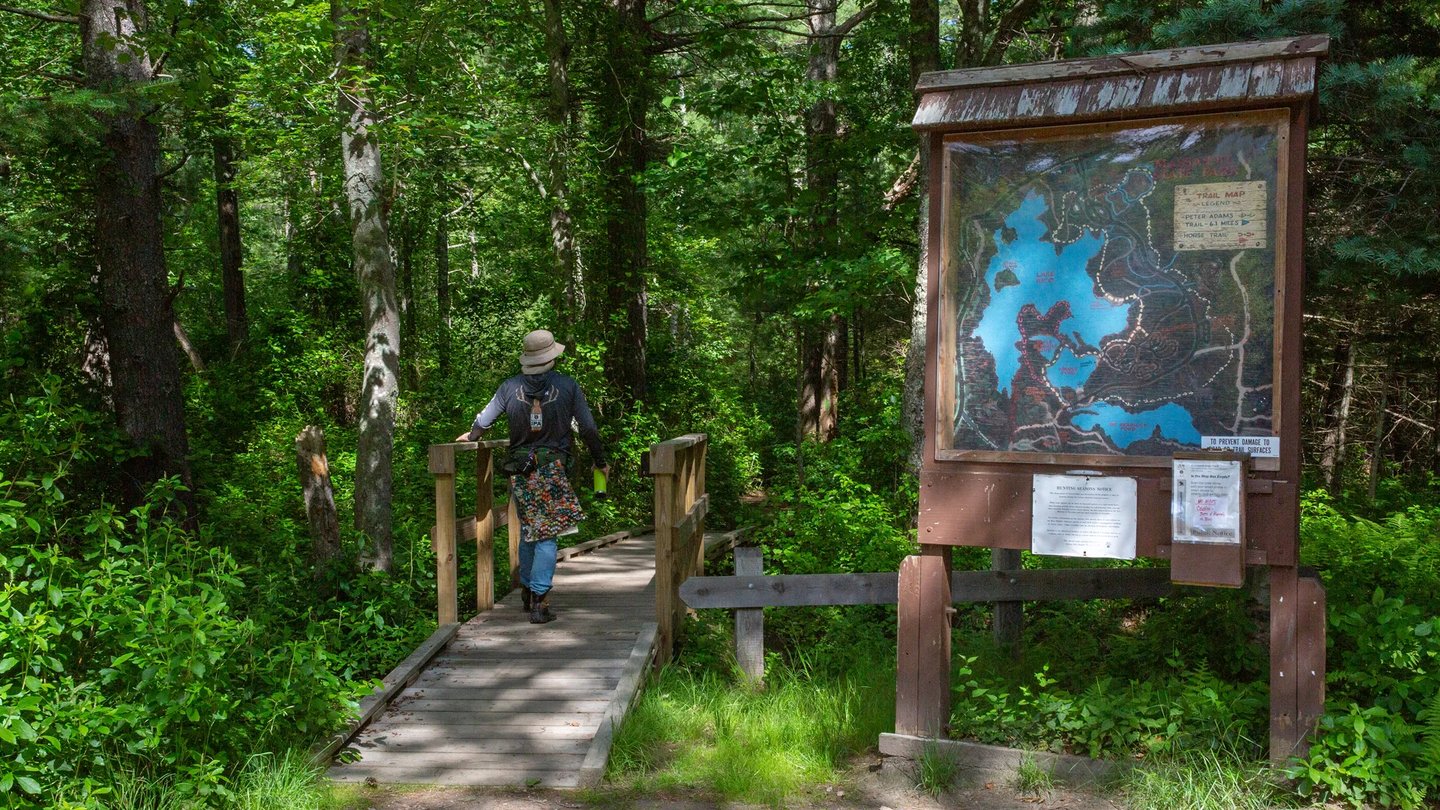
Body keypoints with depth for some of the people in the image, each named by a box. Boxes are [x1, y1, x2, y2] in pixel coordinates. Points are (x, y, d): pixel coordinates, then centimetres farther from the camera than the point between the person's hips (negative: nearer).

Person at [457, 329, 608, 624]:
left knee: (527, 531, 19)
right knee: (546, 535, 0)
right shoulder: (567, 385, -2)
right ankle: (539, 601, -4)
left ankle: (527, 589, 28)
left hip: (519, 470, 3)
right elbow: (588, 428, 2)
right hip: (552, 469, -3)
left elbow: (484, 421, 11)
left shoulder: (509, 387, 2)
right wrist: (601, 461, 15)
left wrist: (470, 436, 33)